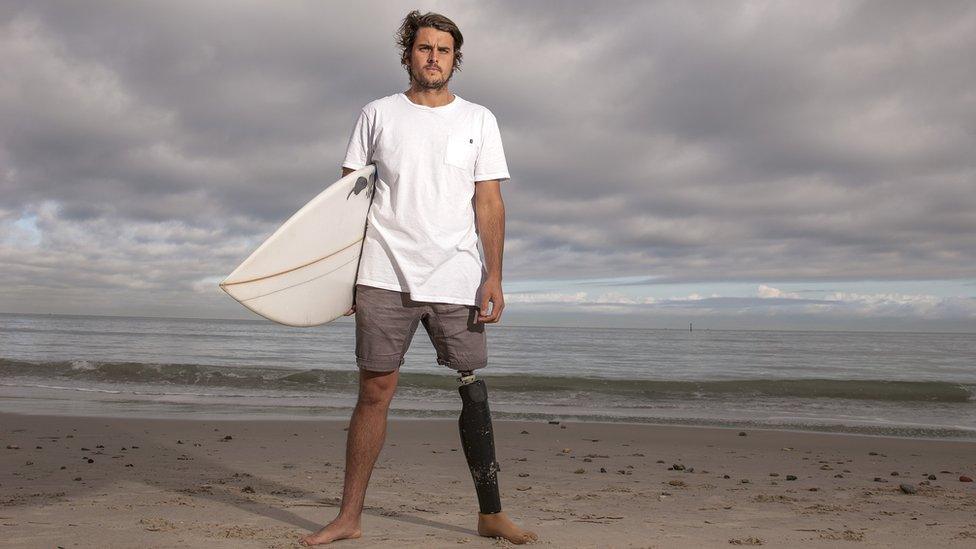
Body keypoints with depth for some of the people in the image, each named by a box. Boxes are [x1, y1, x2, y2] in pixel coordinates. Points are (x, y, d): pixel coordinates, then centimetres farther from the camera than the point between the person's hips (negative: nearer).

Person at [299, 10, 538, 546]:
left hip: (456, 278, 1)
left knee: (473, 390, 1)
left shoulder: (478, 120, 11)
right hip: (384, 278, 0)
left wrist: (494, 276, -3)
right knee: (374, 391, 0)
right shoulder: (377, 115, 10)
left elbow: (489, 203, 6)